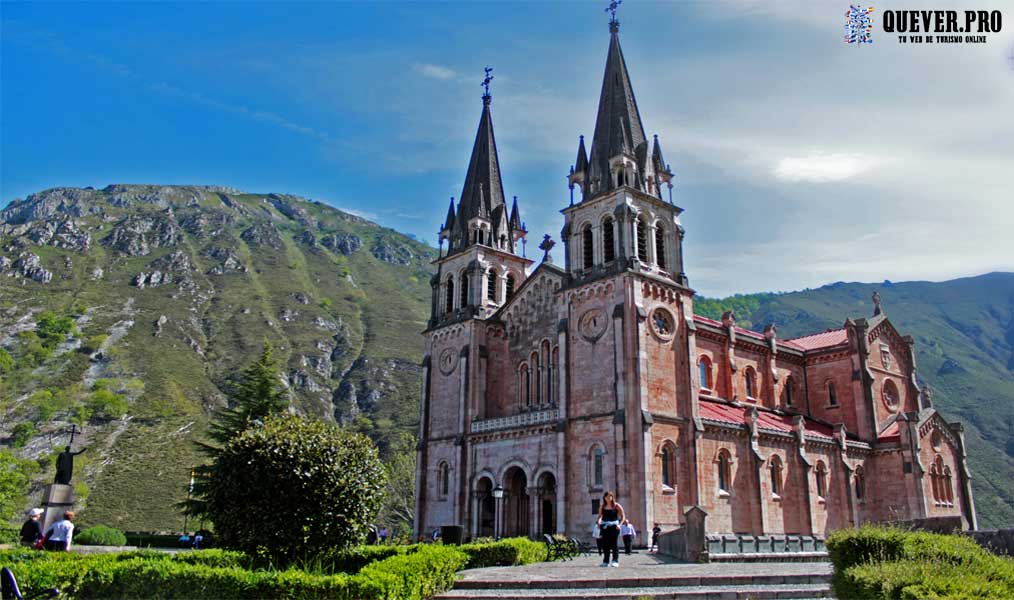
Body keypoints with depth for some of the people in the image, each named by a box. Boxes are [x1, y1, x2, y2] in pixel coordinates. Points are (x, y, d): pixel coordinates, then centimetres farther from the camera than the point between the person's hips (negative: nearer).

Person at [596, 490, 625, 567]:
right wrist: (599, 522, -2)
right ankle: (606, 561, 11)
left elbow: (623, 517, 1)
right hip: (604, 526, 3)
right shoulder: (602, 506, 8)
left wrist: (619, 524, -12)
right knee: (605, 544, 4)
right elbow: (600, 516, 17)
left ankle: (615, 561, -5)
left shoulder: (616, 506, -1)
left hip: (614, 526, -3)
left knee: (614, 543, -8)